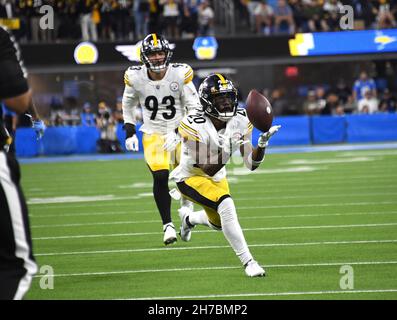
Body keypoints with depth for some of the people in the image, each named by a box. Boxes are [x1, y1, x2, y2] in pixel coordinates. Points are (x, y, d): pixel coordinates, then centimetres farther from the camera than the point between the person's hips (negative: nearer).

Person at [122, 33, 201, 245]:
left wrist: (178, 132, -17)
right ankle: (167, 225, -2)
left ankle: (187, 203, 24)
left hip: (180, 130, 0)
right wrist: (129, 132, 4)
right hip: (153, 133, 0)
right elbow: (128, 105, 12)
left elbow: (194, 108, -8)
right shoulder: (135, 77, -8)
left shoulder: (180, 74, -14)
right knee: (160, 177, -16)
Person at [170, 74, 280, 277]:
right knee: (226, 205, -31)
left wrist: (262, 143, -31)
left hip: (216, 177, 7)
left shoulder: (240, 122, -16)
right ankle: (248, 262, -24)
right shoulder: (194, 126, -31)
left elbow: (251, 164, -14)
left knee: (219, 223, 23)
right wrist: (226, 149, -44)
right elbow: (208, 170, -30)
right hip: (190, 177, -7)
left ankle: (188, 218, 57)